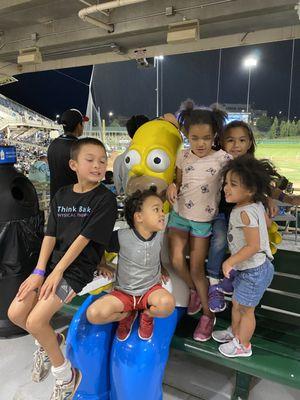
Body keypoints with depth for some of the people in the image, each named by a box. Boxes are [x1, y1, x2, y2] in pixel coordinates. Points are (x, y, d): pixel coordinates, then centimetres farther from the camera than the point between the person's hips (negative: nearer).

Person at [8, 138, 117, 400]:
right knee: (15, 313, 1)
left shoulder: (105, 199, -13)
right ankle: (49, 341, 32)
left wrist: (57, 273, -15)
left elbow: (83, 239, -16)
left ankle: (65, 375, 11)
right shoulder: (62, 195, 5)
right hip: (52, 261, 6)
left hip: (78, 268, -6)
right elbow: (51, 235, 3)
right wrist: (39, 271, -6)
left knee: (35, 321, -14)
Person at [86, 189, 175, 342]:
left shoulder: (160, 235, -9)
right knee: (93, 314, -23)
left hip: (150, 289, 2)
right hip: (123, 293, -1)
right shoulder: (122, 236, -20)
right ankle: (127, 315, 8)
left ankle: (147, 315, 5)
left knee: (167, 303, -32)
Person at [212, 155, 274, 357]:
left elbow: (254, 246, -29)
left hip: (254, 271, -9)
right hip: (249, 267, 9)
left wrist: (230, 262, -22)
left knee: (245, 309, 12)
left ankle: (243, 345, 34)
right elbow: (267, 221, 15)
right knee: (236, 303, 25)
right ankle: (235, 332, 47)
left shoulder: (244, 213, -30)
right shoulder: (257, 205, -3)